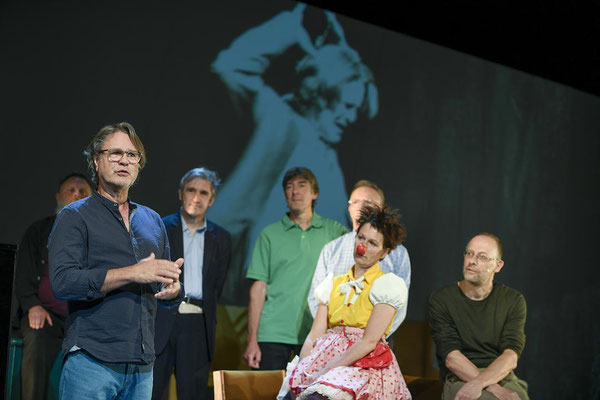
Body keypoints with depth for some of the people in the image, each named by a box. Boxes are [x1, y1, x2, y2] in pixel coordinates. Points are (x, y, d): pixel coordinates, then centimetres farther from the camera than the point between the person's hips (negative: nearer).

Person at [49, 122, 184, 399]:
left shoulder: (153, 221, 19)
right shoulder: (75, 217, 2)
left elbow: (167, 295, 22)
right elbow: (62, 282, -13)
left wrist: (173, 289, -3)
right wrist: (133, 273, -17)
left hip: (142, 366, 5)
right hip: (91, 363, -5)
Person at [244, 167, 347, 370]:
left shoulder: (333, 231, 10)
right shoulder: (270, 234, 8)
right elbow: (258, 289, 5)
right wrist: (252, 340, -1)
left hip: (316, 333, 0)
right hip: (273, 334, 0)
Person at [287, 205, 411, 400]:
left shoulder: (388, 284, 3)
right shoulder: (333, 284, 19)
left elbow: (369, 341, -9)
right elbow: (314, 336, 11)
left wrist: (323, 373, -15)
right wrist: (300, 373, -8)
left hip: (366, 366, -6)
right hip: (328, 359, 6)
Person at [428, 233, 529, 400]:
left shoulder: (513, 300, 8)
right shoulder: (441, 300, 3)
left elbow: (511, 358, -5)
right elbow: (451, 358, -8)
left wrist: (478, 383, -22)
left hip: (502, 376, 3)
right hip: (459, 379, -2)